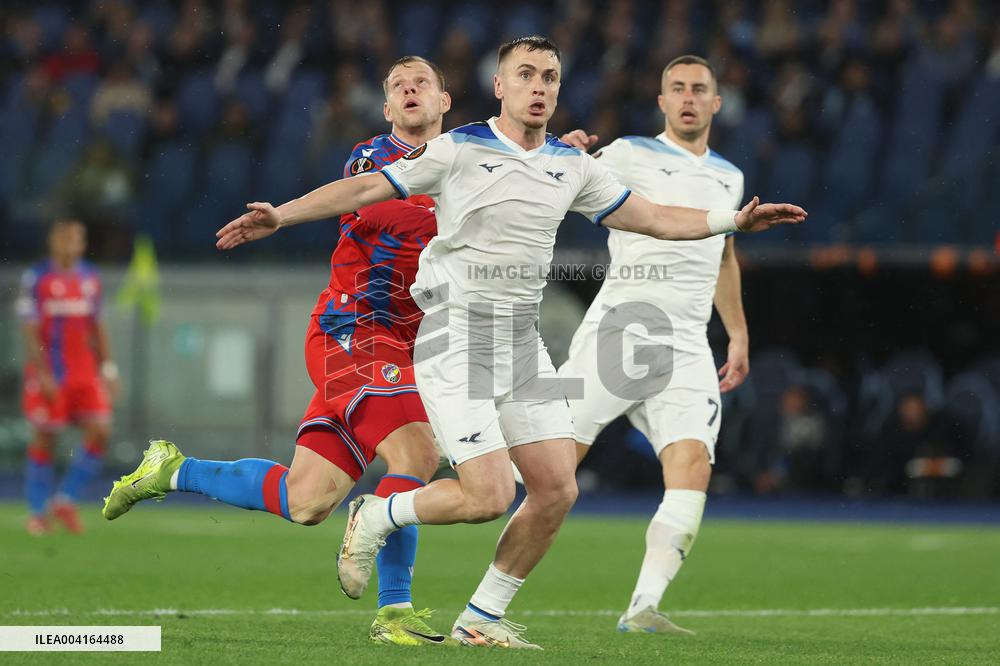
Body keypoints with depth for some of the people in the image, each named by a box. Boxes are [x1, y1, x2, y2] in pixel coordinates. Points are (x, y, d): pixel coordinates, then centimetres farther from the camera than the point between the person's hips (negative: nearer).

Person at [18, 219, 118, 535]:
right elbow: (30, 331, -8)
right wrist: (43, 374, -15)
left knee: (99, 432, -7)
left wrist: (108, 368, 11)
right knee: (45, 439, -1)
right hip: (48, 374, -5)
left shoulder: (90, 278, 10)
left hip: (85, 372, 5)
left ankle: (66, 500, 5)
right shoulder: (35, 278, -6)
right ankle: (38, 512, 11)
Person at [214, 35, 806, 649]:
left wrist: (734, 220, 5)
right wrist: (280, 215, -10)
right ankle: (375, 518, 11)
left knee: (557, 489, -3)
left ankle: (481, 619, 12)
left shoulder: (572, 166, 9)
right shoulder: (458, 151, -5)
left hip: (523, 345, 6)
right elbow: (363, 189, -2)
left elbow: (655, 218, 15)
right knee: (489, 496, -17)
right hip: (455, 340, -6)